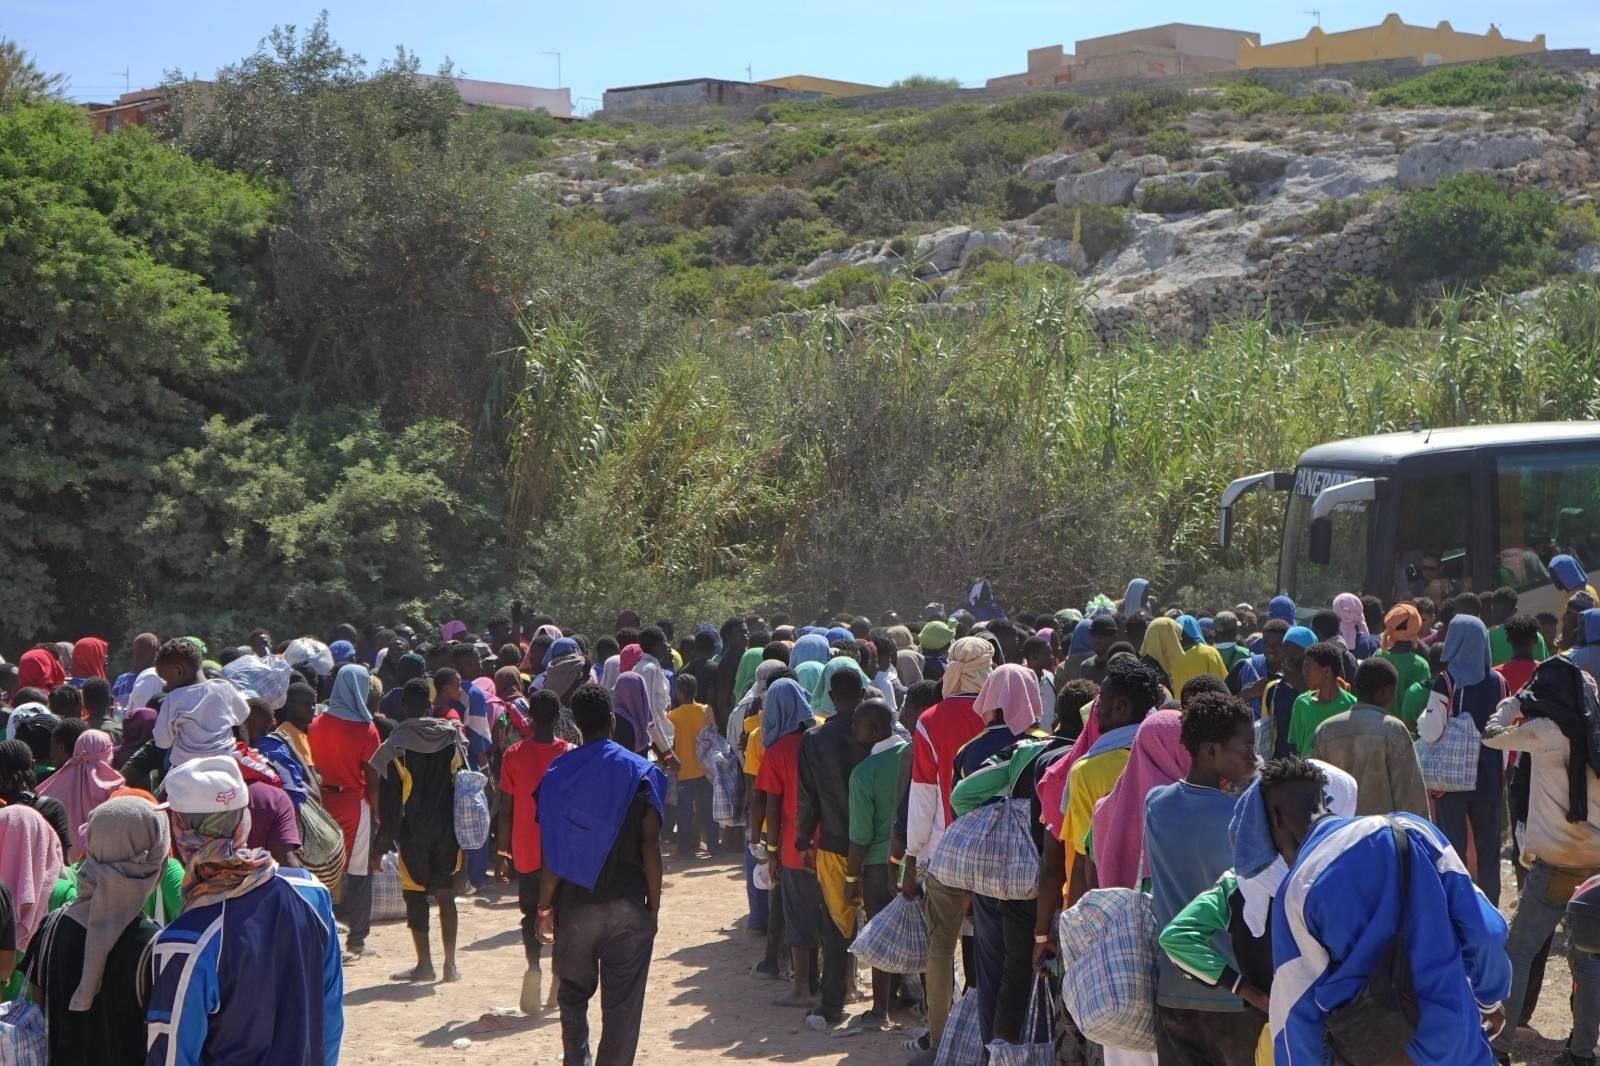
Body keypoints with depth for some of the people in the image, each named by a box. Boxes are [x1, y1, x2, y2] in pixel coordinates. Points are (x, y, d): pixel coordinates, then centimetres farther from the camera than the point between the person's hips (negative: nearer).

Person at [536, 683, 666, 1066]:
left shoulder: (558, 773, -1)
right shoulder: (639, 772, -4)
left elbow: (552, 850, -3)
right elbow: (650, 845, -8)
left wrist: (545, 906, 3)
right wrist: (654, 904, 0)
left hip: (574, 904, 2)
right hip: (626, 905, -2)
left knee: (573, 992, 21)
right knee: (622, 1002, 3)